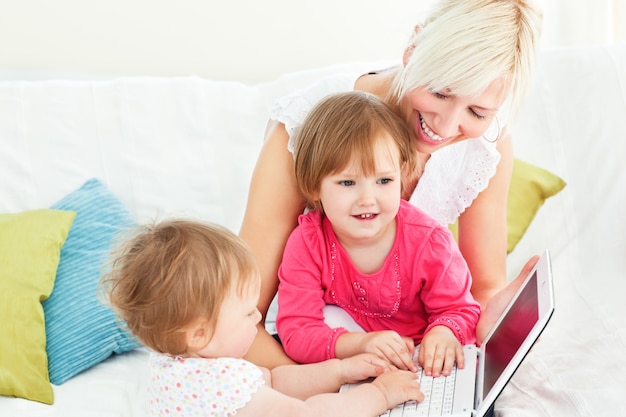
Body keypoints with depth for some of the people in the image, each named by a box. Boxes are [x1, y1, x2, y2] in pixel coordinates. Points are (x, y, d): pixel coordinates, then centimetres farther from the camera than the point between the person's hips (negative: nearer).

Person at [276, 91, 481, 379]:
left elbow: (460, 310, -5)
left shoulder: (430, 242, -17)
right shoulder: (307, 243, -18)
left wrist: (444, 333, -30)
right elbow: (296, 332, -22)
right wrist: (360, 343, -39)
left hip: (419, 365, 2)